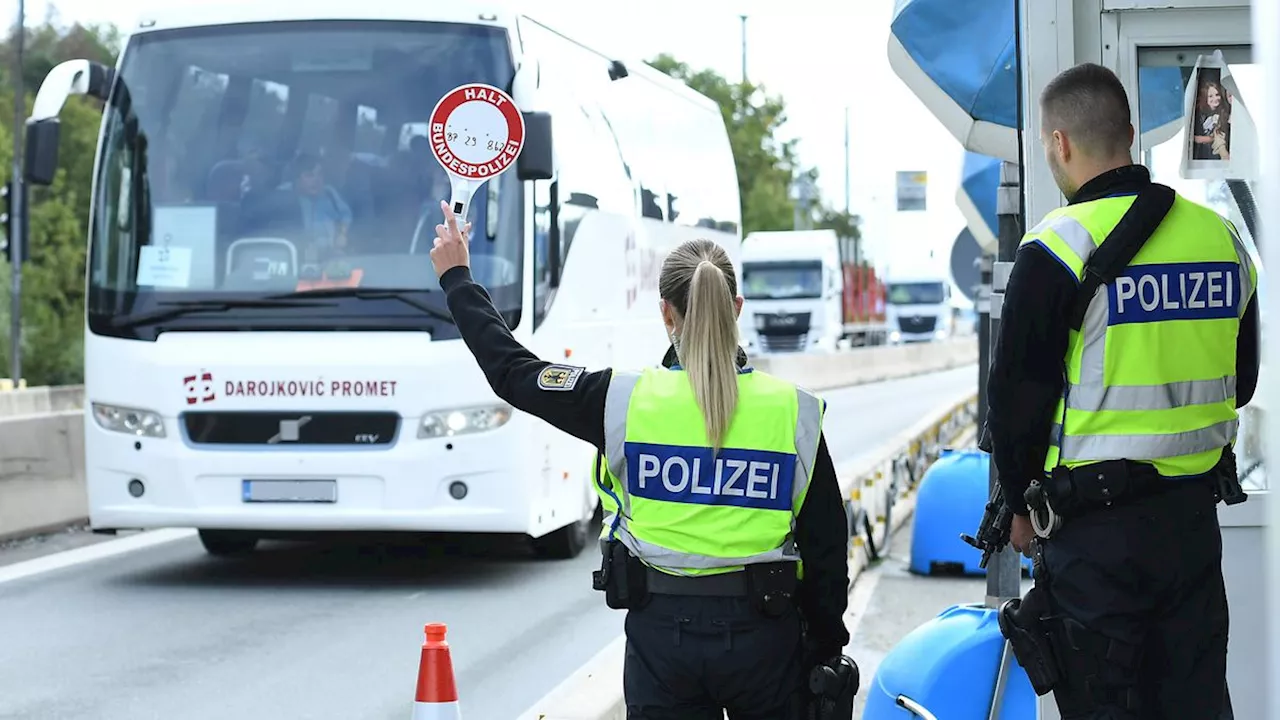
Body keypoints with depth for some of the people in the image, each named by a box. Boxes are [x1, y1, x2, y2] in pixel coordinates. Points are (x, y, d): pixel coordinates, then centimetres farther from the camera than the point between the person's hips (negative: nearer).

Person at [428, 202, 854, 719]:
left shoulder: (624, 401, -8)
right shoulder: (793, 413, -6)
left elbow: (512, 371, 5)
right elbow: (827, 544, -2)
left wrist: (456, 278, 17)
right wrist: (827, 648, 11)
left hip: (662, 632, 0)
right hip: (764, 633, 0)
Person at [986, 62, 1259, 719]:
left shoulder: (1060, 246, -13)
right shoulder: (1220, 236, 7)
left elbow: (1016, 395, -9)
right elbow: (1239, 383, 17)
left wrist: (1021, 506, 4)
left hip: (1097, 523, -6)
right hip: (1196, 514, 6)